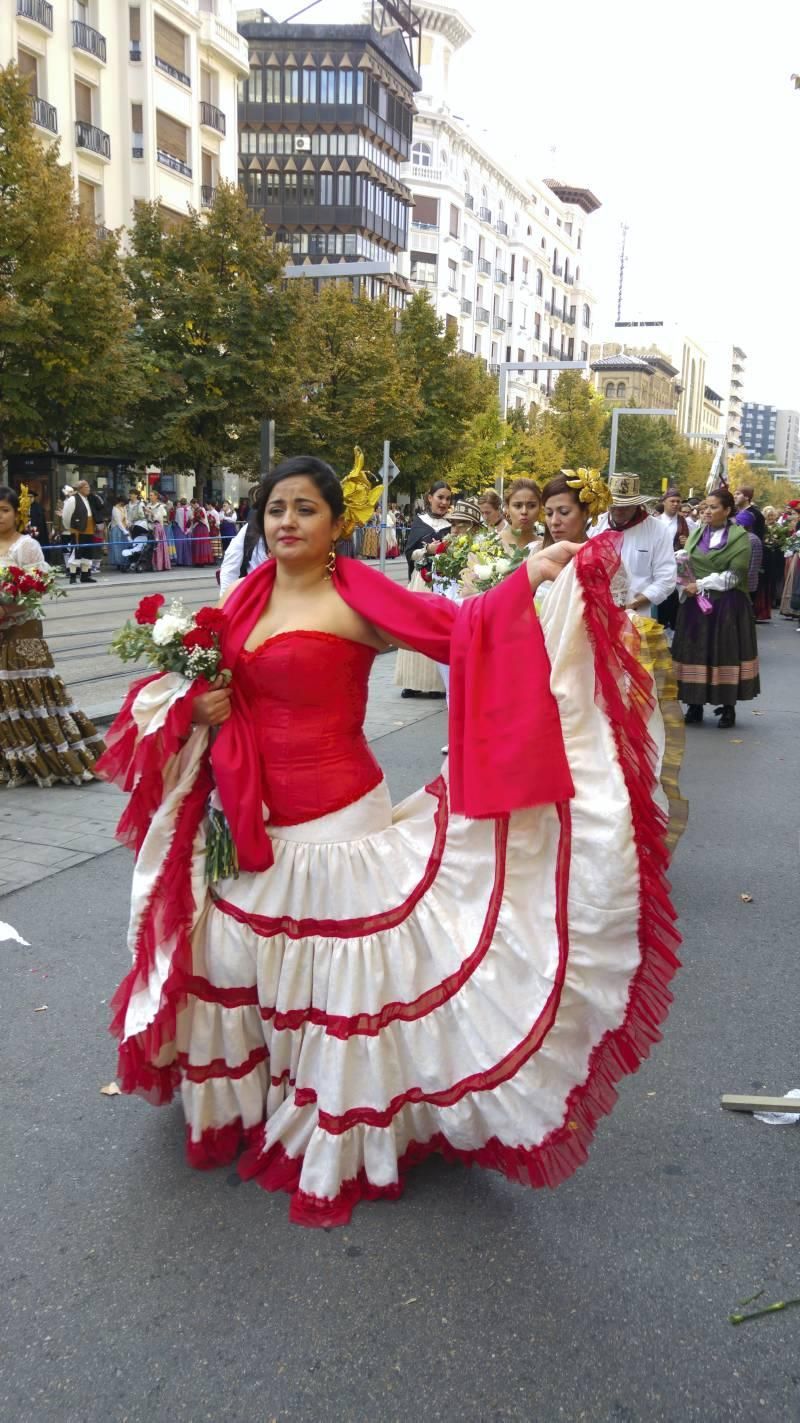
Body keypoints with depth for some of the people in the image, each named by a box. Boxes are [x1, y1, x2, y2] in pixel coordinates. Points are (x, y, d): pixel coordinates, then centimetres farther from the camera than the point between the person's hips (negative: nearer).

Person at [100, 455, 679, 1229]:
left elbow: (456, 627, -23)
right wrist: (196, 708, -5)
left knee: (338, 975, 5)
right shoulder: (243, 598, 5)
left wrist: (530, 575, -35)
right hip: (250, 823, 6)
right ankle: (249, 1102, 45)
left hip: (335, 822, -6)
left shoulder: (357, 597, -11)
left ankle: (338, 1145, 26)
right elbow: (192, 680, 16)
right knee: (243, 962, 19)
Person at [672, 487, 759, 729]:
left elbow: (734, 575, -10)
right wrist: (687, 585, -10)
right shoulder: (697, 534, 12)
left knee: (726, 653, 0)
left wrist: (700, 585, -15)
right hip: (695, 604, 4)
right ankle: (695, 706, 10)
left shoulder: (739, 537, -3)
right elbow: (686, 566, 11)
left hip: (727, 606, -4)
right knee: (695, 653, 2)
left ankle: (728, 707, 9)